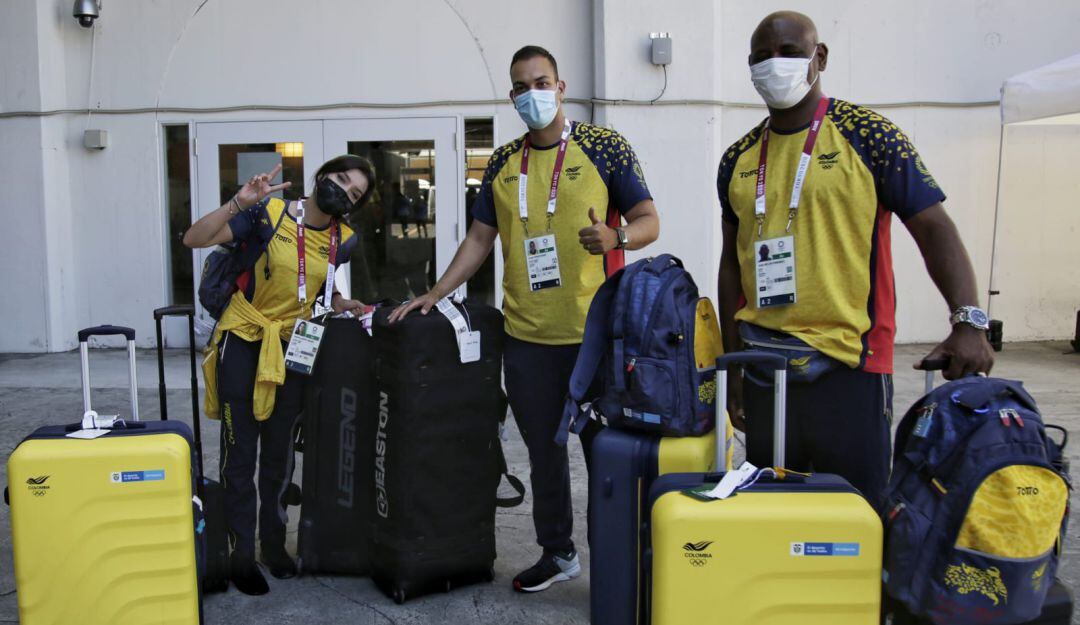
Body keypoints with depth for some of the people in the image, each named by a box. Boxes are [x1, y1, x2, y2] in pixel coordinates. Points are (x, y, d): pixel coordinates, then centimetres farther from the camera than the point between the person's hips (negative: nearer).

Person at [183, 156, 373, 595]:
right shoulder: (268, 213, -12)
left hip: (292, 348, 4)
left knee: (280, 453, 14)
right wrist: (239, 202, -26)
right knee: (240, 453, 1)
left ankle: (274, 543, 29)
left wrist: (338, 303, 1)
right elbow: (195, 239, -16)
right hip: (243, 343, -4)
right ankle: (240, 553, 14)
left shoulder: (343, 241, 0)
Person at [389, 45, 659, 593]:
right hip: (525, 335, 4)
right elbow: (480, 238, 15)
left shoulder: (604, 147, -1)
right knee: (543, 450, 13)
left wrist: (614, 236, -22)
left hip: (594, 331, -4)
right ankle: (557, 553, 30)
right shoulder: (502, 164, 11)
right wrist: (435, 294, 7)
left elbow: (648, 221, -1)